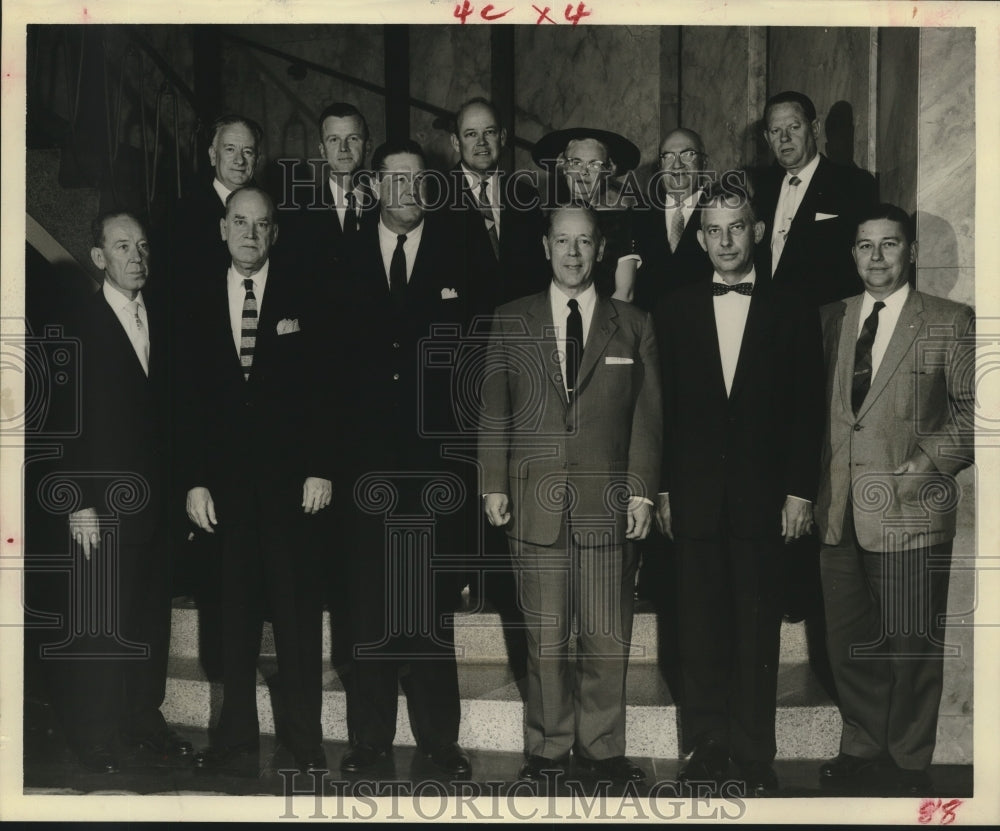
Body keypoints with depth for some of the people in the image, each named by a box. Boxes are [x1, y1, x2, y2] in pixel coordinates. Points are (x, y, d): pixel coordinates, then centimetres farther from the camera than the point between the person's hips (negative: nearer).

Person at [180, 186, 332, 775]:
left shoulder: (302, 296, 4)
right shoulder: (202, 301, 10)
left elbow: (323, 387, 1)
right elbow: (193, 398, 8)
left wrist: (321, 468, -6)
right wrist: (195, 480, 2)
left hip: (291, 478, -2)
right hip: (226, 478, 2)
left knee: (297, 609, 1)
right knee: (236, 611, 4)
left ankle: (304, 739, 9)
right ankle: (237, 742, 11)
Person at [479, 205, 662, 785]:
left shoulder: (633, 326, 10)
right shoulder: (512, 322, 10)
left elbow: (646, 417, 6)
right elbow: (495, 410, 9)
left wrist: (642, 492, -2)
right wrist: (494, 485, 1)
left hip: (607, 503, 0)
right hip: (536, 500, 0)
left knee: (607, 636, 2)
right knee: (545, 636, 4)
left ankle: (601, 746, 14)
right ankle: (548, 745, 15)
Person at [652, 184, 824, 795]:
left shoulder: (793, 314, 5)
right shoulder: (676, 311, 8)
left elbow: (808, 411, 3)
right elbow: (664, 406, 6)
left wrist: (800, 492, -3)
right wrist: (662, 489, 1)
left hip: (763, 498, -1)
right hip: (695, 498, 1)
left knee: (758, 629, 2)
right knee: (702, 627, 5)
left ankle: (755, 752, 11)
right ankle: (708, 744, 15)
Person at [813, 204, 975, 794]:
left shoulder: (950, 323, 1)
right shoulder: (832, 319, 13)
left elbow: (974, 407, 0)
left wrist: (936, 457, -12)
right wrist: (814, 486, 5)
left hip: (910, 508, -4)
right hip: (840, 510, 4)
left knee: (912, 644, 2)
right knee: (848, 641, 12)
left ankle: (909, 764, 17)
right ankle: (861, 750, 27)